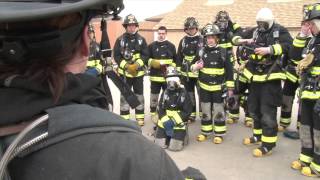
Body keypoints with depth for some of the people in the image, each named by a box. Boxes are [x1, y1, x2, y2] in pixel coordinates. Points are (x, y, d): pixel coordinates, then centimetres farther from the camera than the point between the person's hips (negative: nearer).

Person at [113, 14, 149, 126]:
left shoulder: (141, 39, 2)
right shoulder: (120, 40, -1)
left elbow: (145, 55, -1)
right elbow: (116, 55, -3)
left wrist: (137, 64, -15)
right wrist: (126, 66, -15)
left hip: (138, 72, 1)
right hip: (124, 72, -1)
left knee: (139, 95, 9)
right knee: (124, 95, 4)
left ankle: (140, 117, 20)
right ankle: (124, 118, 14)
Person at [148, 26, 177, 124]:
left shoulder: (171, 46, 6)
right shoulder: (151, 46, 5)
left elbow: (175, 60, 10)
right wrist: (152, 62, -13)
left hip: (168, 76, 0)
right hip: (155, 75, 0)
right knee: (154, 95, 6)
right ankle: (153, 113, 19)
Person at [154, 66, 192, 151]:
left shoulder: (184, 93, -7)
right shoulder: (165, 93, 3)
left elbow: (187, 112, -8)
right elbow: (160, 109, 2)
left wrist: (175, 121, -17)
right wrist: (166, 121, -14)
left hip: (178, 123, -3)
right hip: (165, 123, 3)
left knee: (174, 146, -9)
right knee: (160, 144, -2)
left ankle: (182, 134, 22)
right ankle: (168, 134, 30)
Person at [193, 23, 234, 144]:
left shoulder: (222, 52, -5)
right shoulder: (202, 51, 1)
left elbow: (229, 71, -3)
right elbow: (194, 65, 12)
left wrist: (230, 87, -4)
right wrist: (195, 67, -13)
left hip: (218, 87, -2)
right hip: (204, 86, 3)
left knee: (218, 111, 5)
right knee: (205, 111, 12)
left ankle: (219, 134, 16)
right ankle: (205, 132, 25)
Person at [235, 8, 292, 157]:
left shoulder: (280, 31, -5)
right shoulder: (255, 32, 13)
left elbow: (288, 45, -20)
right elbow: (238, 35, 22)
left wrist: (269, 49, -31)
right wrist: (246, 41, 1)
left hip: (271, 77, -7)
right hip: (256, 75, 7)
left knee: (267, 111, -7)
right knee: (253, 107, 16)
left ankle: (268, 144, 2)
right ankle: (258, 135, 34)